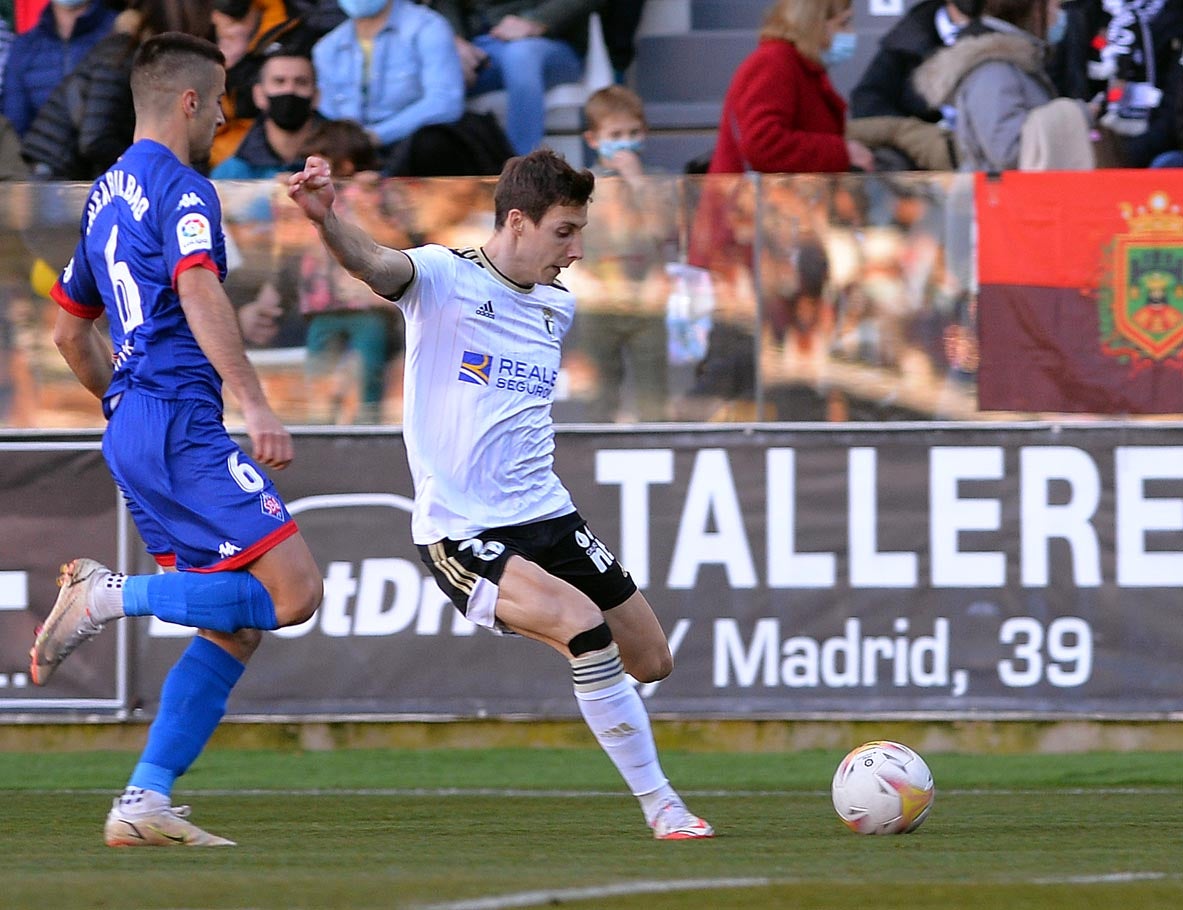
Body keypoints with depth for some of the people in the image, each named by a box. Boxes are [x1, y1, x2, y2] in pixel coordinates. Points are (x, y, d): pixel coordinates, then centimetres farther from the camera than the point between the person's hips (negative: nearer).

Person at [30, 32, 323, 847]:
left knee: (236, 626, 8)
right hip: (181, 422, -10)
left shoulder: (106, 196, 21)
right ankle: (111, 595, -16)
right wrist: (256, 405, -29)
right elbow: (200, 296, -24)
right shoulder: (181, 190, -7)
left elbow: (71, 330, 29)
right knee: (294, 590, -14)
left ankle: (144, 802, 1)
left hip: (133, 427, 10)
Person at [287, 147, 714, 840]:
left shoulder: (559, 309, 11)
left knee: (651, 662, 7)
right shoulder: (445, 278, -10)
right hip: (461, 530, -7)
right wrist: (326, 217, -51)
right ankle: (660, 806, -15)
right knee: (582, 625, -27)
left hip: (547, 515, 7)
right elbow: (372, 262, -31)